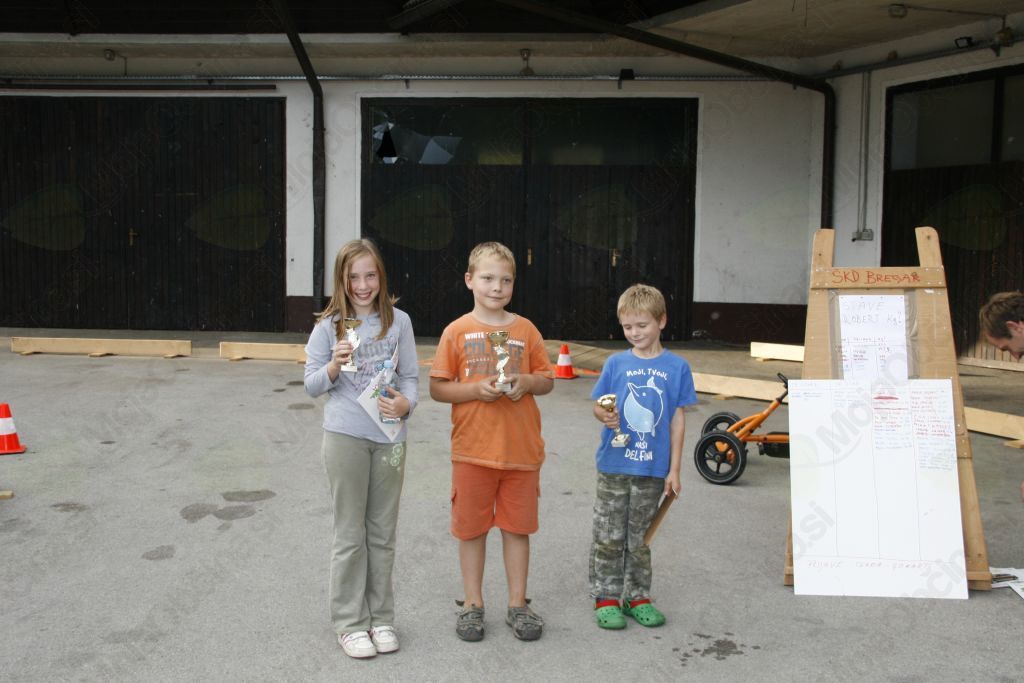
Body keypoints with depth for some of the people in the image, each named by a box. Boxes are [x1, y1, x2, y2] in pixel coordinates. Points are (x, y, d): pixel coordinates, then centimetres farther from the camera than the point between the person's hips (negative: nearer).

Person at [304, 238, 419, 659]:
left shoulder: (398, 322, 1)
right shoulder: (329, 326, -2)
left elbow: (410, 377, 3)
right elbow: (312, 386, 0)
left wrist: (406, 403, -17)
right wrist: (335, 365, -19)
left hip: (390, 437, 2)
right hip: (345, 437, -1)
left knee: (382, 533, 12)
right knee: (350, 534, 7)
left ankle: (380, 617, 24)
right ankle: (350, 621, 18)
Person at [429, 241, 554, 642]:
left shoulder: (526, 330, 3)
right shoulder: (457, 332, -2)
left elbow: (547, 380, 10)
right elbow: (437, 388, -2)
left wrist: (526, 383, -11)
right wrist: (475, 388, -18)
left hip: (522, 449, 2)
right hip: (472, 449, -1)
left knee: (517, 527, 10)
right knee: (471, 528, 8)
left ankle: (517, 604, 24)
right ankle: (472, 603, 24)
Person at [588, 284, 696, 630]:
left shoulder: (677, 367, -2)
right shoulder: (616, 363, -1)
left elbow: (677, 419, 1)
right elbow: (597, 405, 6)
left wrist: (674, 469, 0)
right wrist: (605, 416, -18)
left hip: (652, 469, 0)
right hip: (614, 465, 0)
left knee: (640, 537, 12)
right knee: (608, 537, 7)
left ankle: (637, 597, 25)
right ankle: (605, 598, 18)